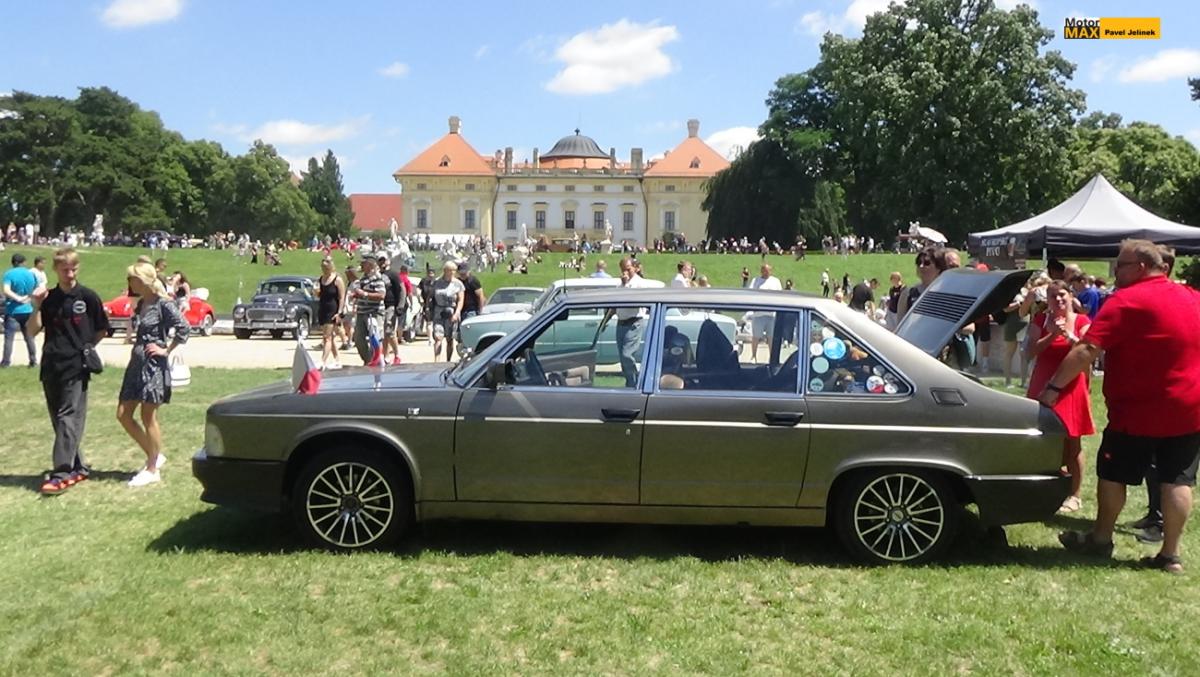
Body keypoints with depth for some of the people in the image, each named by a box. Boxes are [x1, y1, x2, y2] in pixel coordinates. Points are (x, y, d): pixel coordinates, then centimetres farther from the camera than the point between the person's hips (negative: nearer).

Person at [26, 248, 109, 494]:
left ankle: (62, 473, -8)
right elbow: (33, 331, 2)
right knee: (58, 419, 9)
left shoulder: (88, 297, -2)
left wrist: (85, 347, -1)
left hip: (76, 367, -4)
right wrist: (37, 306, -9)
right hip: (51, 366, 5)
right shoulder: (48, 298, 7)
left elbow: (102, 331, 7)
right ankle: (78, 467, 20)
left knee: (68, 419, -8)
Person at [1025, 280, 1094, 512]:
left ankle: (1074, 495, 8)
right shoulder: (1041, 320, 4)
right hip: (1043, 387, 2)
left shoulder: (1081, 321, -1)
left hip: (1070, 388, -2)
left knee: (1071, 443, 1)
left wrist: (1069, 335, -23)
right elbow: (1029, 353, -5)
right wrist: (1052, 335, -16)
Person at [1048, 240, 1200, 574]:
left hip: (1138, 411, -6)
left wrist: (1054, 387, -21)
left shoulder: (1127, 301, -14)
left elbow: (1087, 350, -21)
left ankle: (1100, 538, 23)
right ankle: (1170, 554, 11)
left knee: (1113, 474, 10)